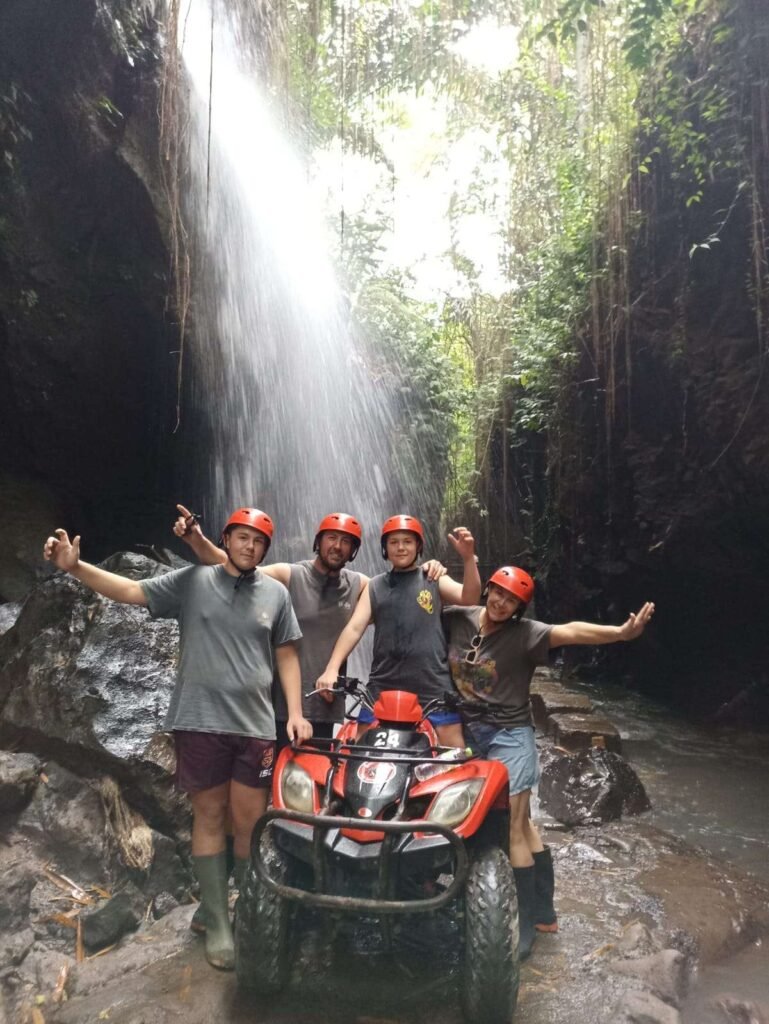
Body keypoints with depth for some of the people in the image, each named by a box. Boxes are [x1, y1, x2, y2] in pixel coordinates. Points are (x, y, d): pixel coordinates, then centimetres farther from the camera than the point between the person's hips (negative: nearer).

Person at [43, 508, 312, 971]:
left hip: (255, 724, 1)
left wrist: (296, 711, 1)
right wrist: (76, 567, -16)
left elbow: (287, 655, 9)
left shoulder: (275, 593, 6)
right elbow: (132, 590, -3)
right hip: (200, 721, -1)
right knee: (209, 817, 8)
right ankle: (217, 923, 21)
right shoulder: (193, 580, 1)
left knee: (249, 822, 5)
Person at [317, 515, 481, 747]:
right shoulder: (375, 586, 13)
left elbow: (469, 597, -6)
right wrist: (332, 668, -10)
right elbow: (354, 628, 4)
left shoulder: (435, 580, 9)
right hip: (383, 688, 2)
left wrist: (468, 558, -24)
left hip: (433, 687, -1)